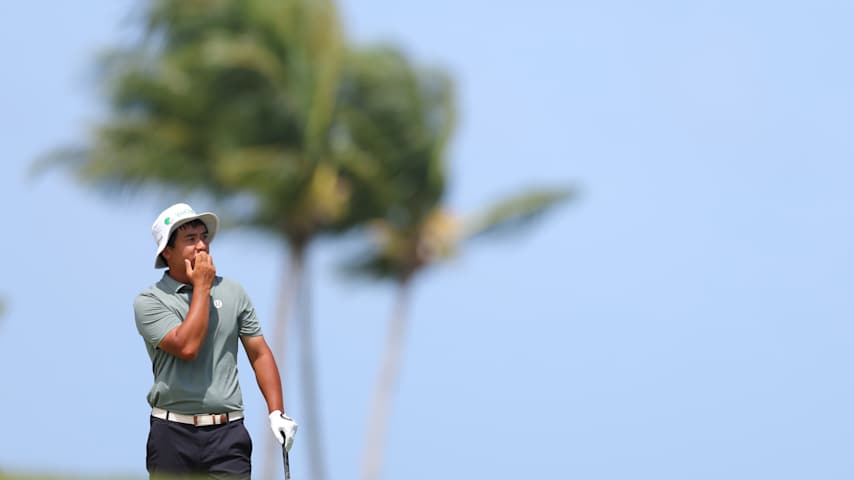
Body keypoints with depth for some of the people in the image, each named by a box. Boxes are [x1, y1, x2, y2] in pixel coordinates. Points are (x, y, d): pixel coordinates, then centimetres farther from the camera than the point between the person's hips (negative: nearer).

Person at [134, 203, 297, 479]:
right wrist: (202, 287, -6)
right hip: (172, 432, -1)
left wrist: (276, 412, 0)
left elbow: (259, 354, 12)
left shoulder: (233, 292, 10)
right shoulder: (149, 301, -1)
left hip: (227, 434, 2)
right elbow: (187, 347, -16)